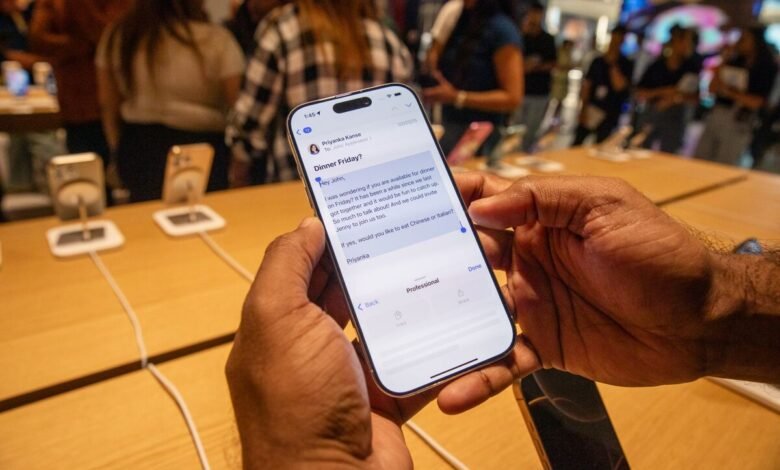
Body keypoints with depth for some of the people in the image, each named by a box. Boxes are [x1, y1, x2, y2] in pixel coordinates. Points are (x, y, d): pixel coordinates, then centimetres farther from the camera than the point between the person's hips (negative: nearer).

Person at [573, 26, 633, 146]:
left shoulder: (627, 64, 1)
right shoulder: (598, 61, 7)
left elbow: (619, 85, -11)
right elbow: (587, 85, 5)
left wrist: (613, 64, -12)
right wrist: (584, 108, -1)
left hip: (609, 114, -2)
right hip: (591, 109, 2)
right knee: (577, 143, 4)